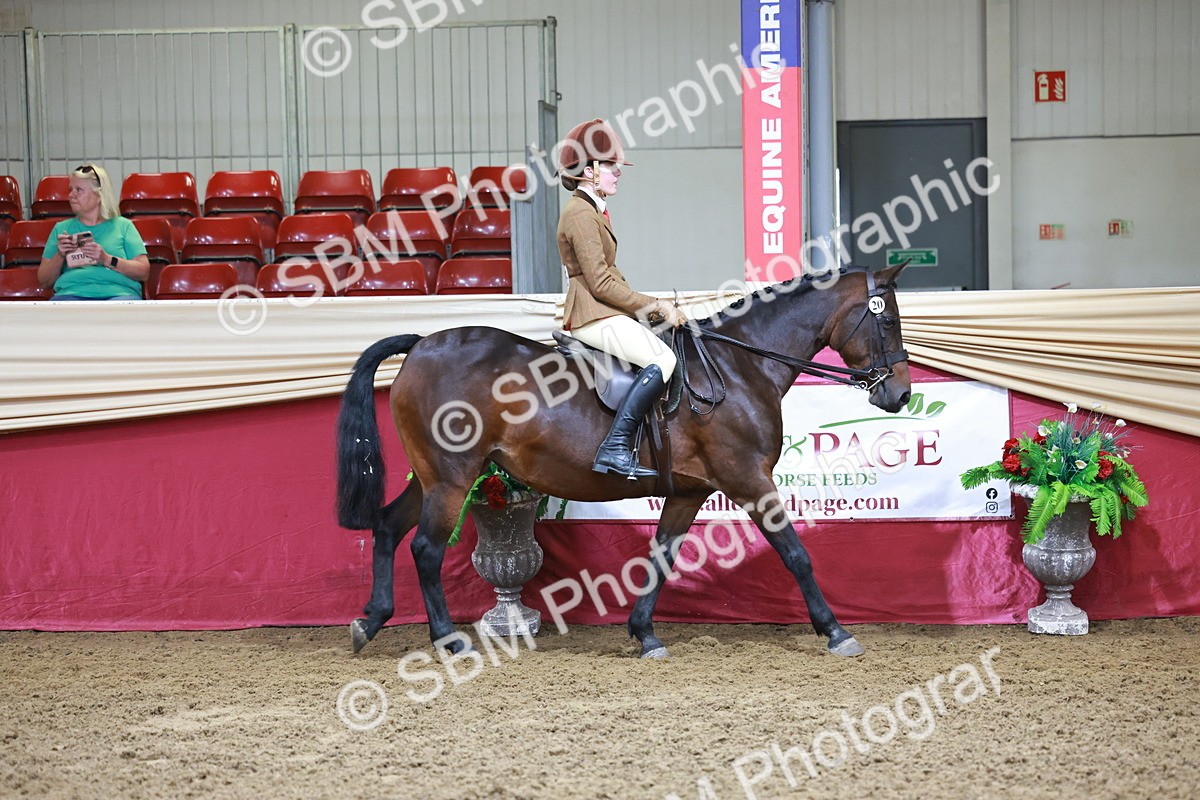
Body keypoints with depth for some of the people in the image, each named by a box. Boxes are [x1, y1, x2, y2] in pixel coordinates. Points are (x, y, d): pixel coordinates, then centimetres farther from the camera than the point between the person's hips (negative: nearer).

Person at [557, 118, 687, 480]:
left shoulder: (594, 212, 20)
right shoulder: (581, 214, -13)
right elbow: (600, 283, -19)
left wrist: (650, 306, 10)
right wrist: (653, 306, -13)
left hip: (608, 314, 11)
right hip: (594, 317, -11)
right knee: (663, 360, -26)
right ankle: (615, 450, -30)